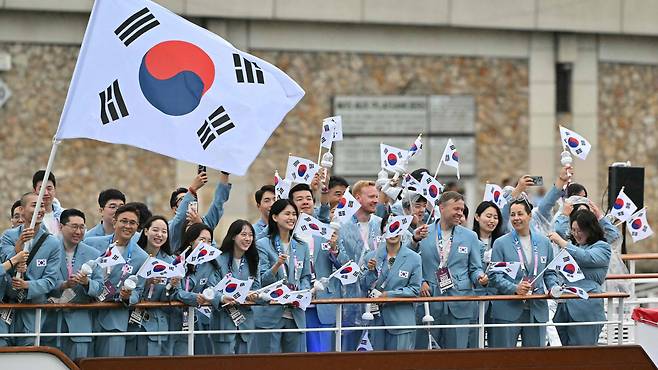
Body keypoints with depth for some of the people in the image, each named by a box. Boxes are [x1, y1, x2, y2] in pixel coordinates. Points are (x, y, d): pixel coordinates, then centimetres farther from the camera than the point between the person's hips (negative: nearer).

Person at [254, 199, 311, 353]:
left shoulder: (302, 246, 13)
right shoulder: (263, 245, -2)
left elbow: (306, 277, 16)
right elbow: (263, 280, -7)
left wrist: (303, 292, -5)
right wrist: (277, 265, -25)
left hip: (296, 314, 4)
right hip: (270, 314, -4)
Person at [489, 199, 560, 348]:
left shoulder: (544, 242, 10)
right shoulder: (501, 243, 0)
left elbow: (550, 272, 16)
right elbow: (495, 275, -5)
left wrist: (553, 286, -4)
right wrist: (515, 288, -20)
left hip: (537, 310, 3)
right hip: (508, 310, -3)